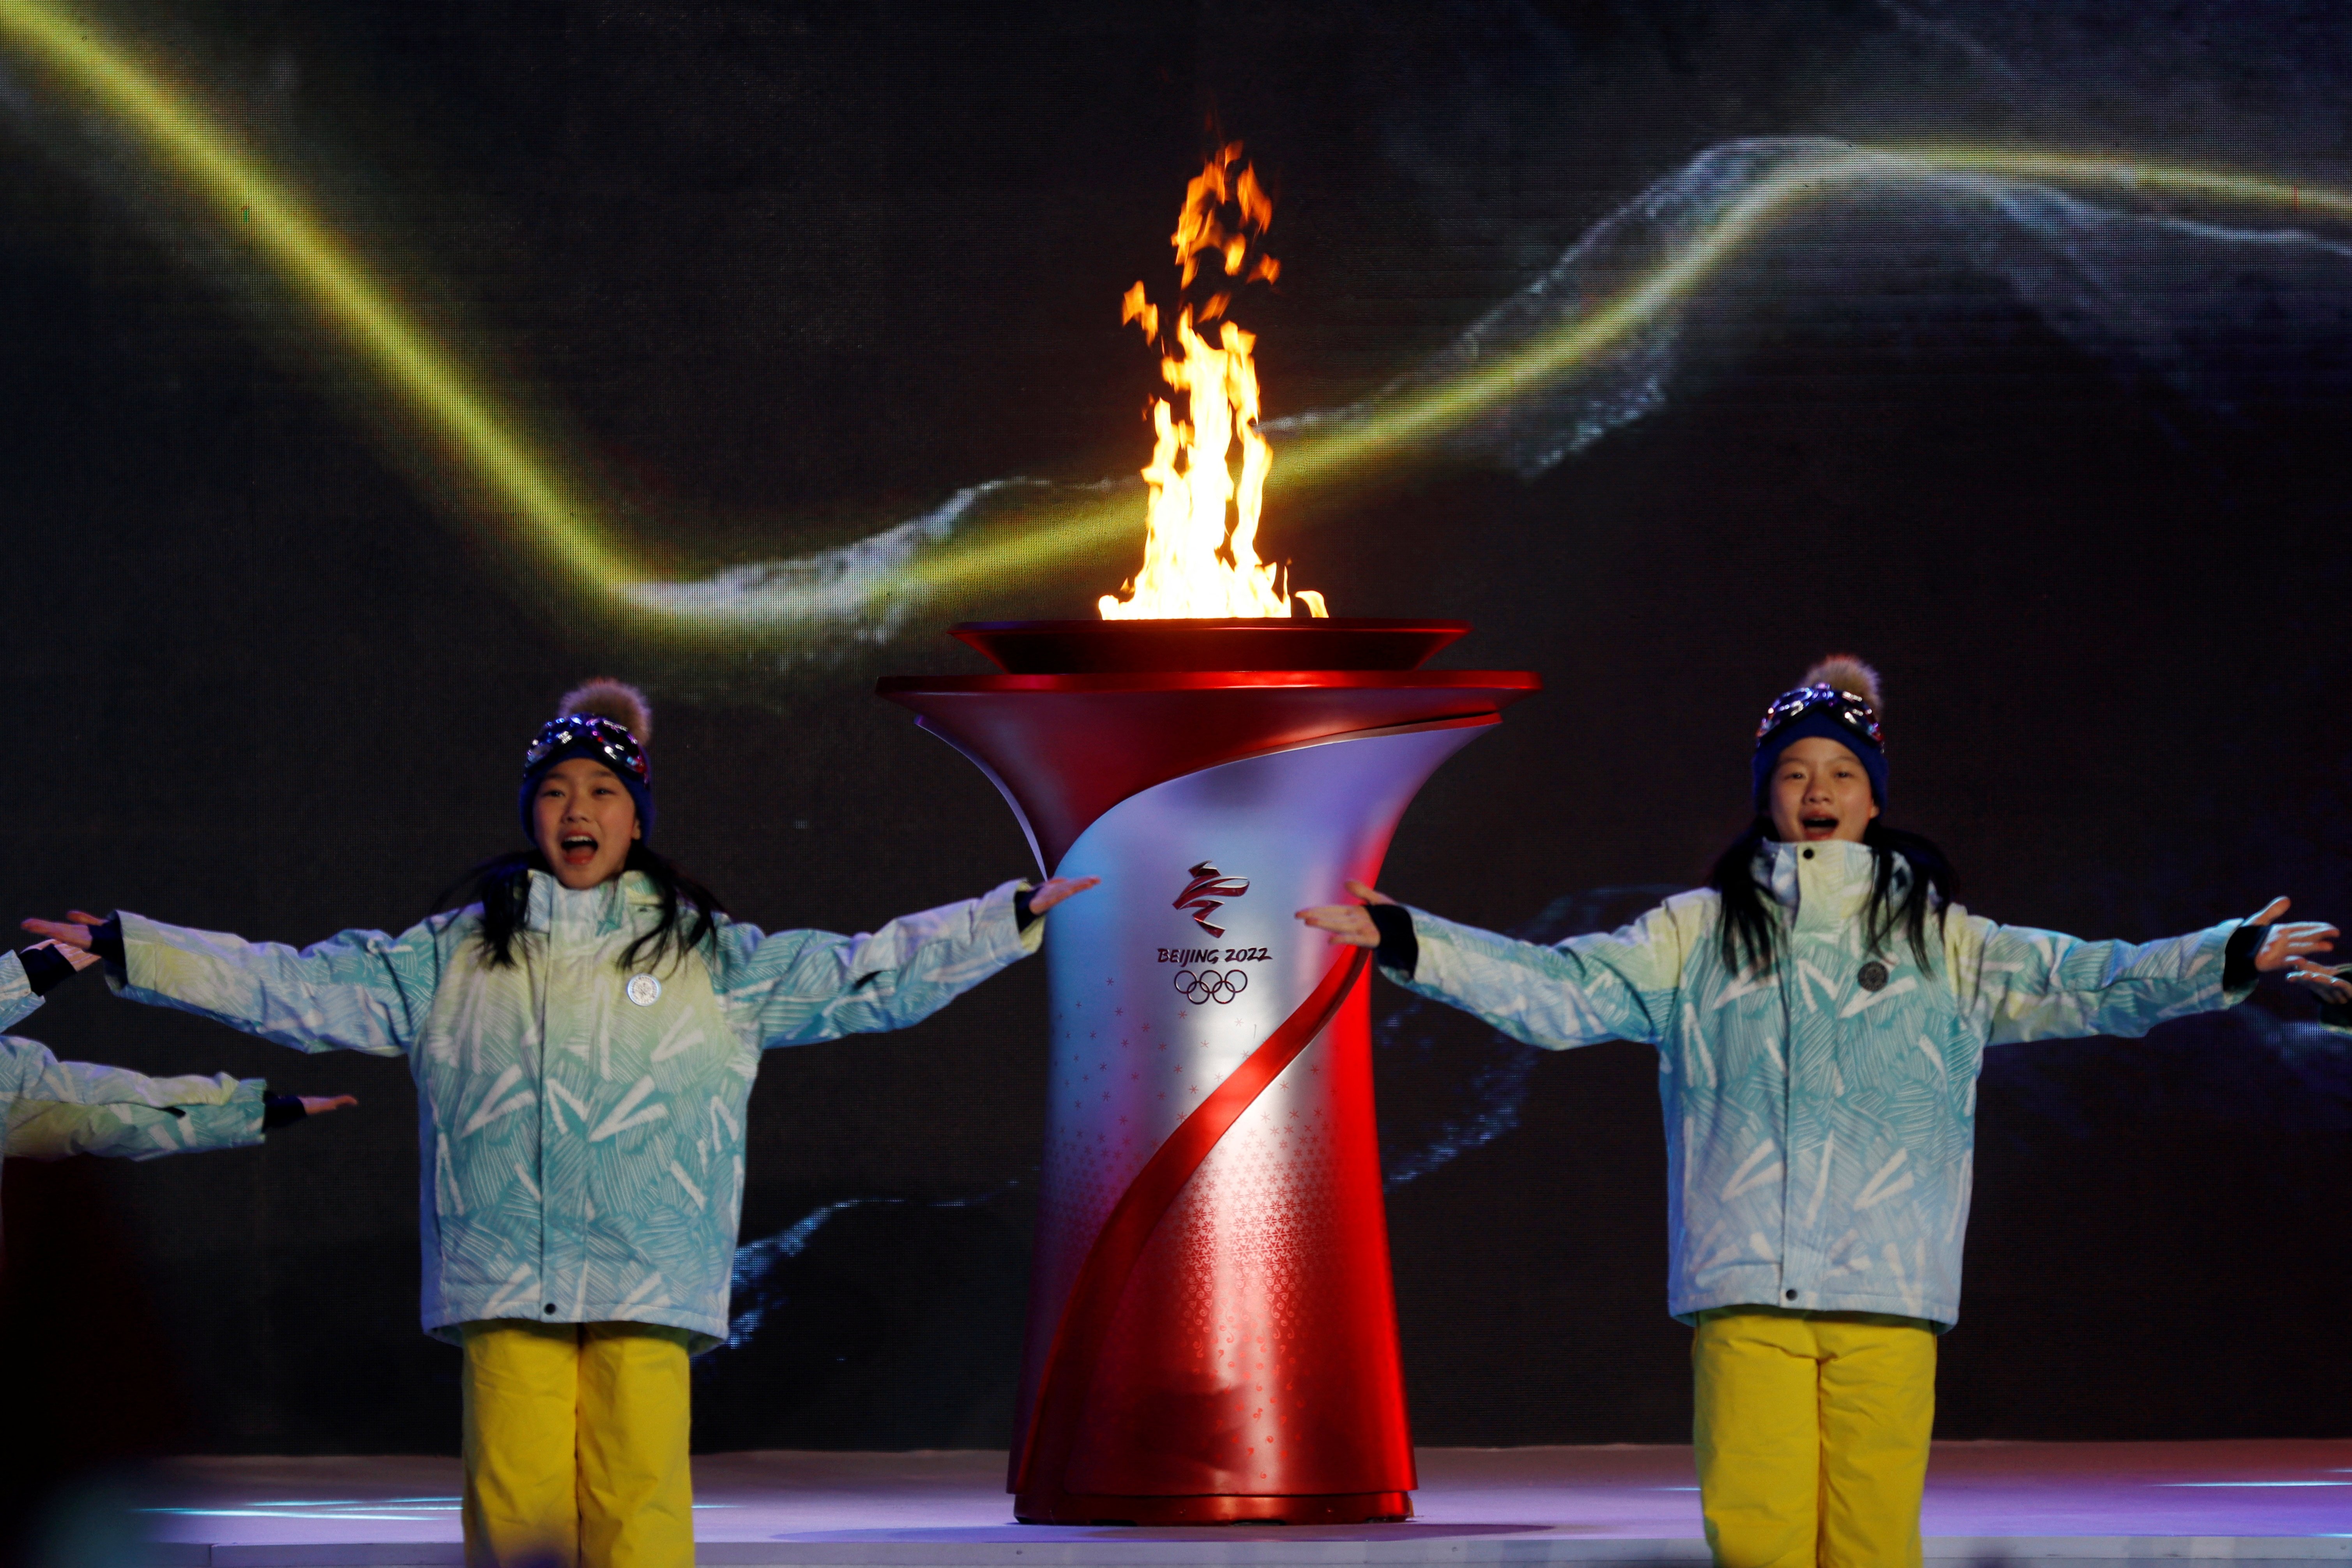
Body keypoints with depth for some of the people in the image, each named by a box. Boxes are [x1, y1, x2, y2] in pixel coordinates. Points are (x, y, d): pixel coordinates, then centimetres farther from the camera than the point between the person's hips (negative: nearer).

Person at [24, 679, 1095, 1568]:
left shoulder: (710, 958, 14)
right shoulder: (454, 957, 16)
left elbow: (865, 978, 15)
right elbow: (295, 989, 16)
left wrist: (1014, 919, 9)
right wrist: (124, 951, 12)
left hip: (649, 1277, -1)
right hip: (503, 1277, 1)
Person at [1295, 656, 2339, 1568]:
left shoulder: (1939, 940, 16)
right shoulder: (1701, 934, 16)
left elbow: (2090, 985, 11)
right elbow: (1556, 992, 12)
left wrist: (2235, 959, 0)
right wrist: (1398, 939, 3)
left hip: (1889, 1285, 0)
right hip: (1743, 1285, 0)